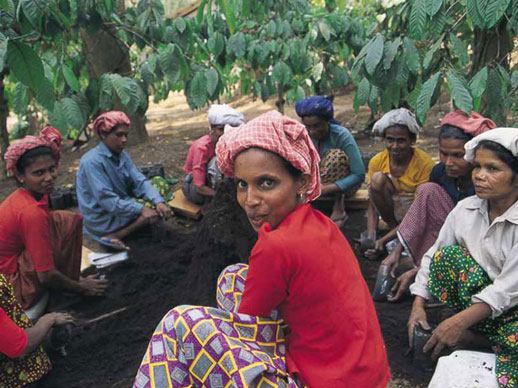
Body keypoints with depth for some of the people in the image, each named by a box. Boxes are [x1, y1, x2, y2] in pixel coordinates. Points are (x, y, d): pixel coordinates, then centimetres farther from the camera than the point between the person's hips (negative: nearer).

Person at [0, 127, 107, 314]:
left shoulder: (21, 197, 0)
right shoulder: (32, 212, -27)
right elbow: (47, 276, -24)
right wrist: (82, 287, -7)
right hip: (16, 289, -9)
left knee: (72, 221, 8)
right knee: (69, 221, -16)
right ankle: (64, 298, -2)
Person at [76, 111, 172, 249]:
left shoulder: (122, 155, 3)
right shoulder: (92, 161, -22)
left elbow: (139, 181, -5)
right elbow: (106, 199, -27)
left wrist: (158, 201, -23)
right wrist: (140, 209, -29)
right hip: (102, 220, -8)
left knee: (160, 209, 1)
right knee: (152, 212, -15)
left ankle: (116, 235, -4)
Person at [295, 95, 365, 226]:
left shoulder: (342, 135, -26)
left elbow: (360, 175, -28)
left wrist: (329, 188, -39)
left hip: (344, 184, -3)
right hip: (320, 182, 3)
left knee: (336, 154, -33)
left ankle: (339, 208, -24)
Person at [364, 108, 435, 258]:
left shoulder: (425, 164, -22)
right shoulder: (377, 161, -10)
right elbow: (372, 204, -6)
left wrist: (383, 240, -30)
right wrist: (370, 237, -23)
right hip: (392, 210, 3)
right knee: (378, 178, -24)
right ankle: (393, 227, -10)